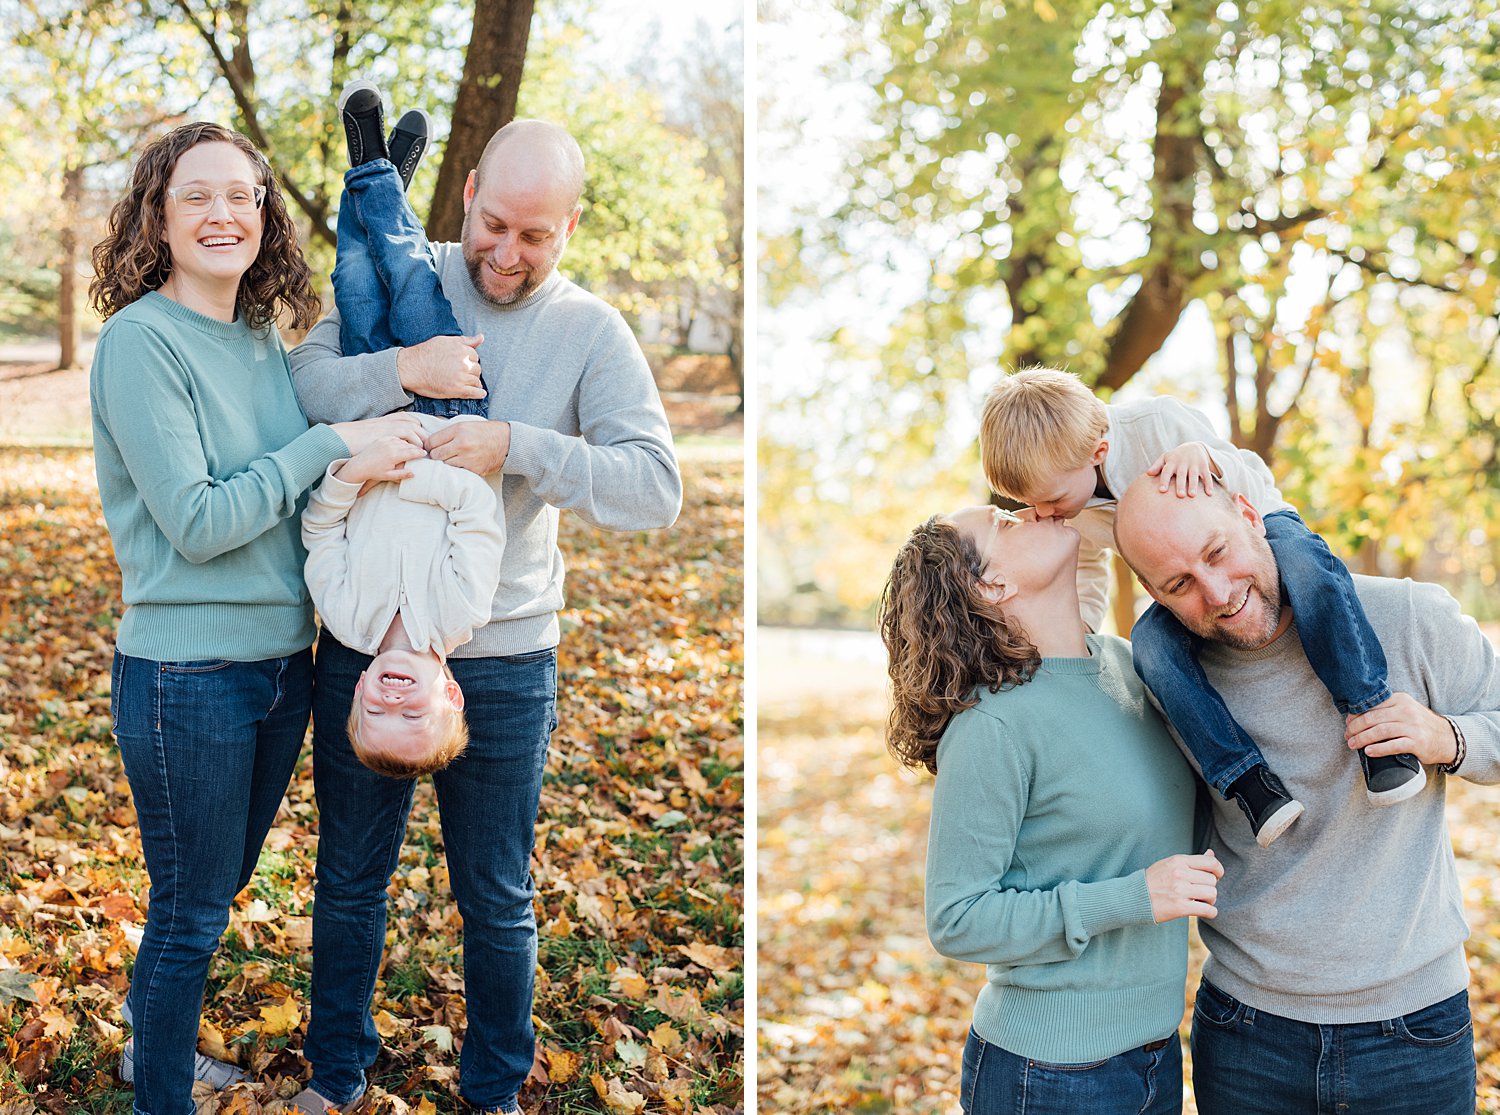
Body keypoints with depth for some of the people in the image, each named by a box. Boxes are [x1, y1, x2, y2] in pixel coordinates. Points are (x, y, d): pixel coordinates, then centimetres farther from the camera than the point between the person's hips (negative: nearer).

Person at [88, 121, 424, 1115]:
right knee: (191, 910, 7)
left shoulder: (265, 338, 6)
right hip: (186, 677, -7)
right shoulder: (141, 341, -15)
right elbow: (197, 523, -21)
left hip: (284, 661, 7)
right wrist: (337, 442, -19)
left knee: (220, 889, 23)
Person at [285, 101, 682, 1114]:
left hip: (503, 658, -1)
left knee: (498, 902, 13)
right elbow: (299, 382, -8)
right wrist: (402, 371, -24)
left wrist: (517, 448, -25)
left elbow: (657, 488, -15)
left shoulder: (591, 332, -5)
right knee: (349, 880, 17)